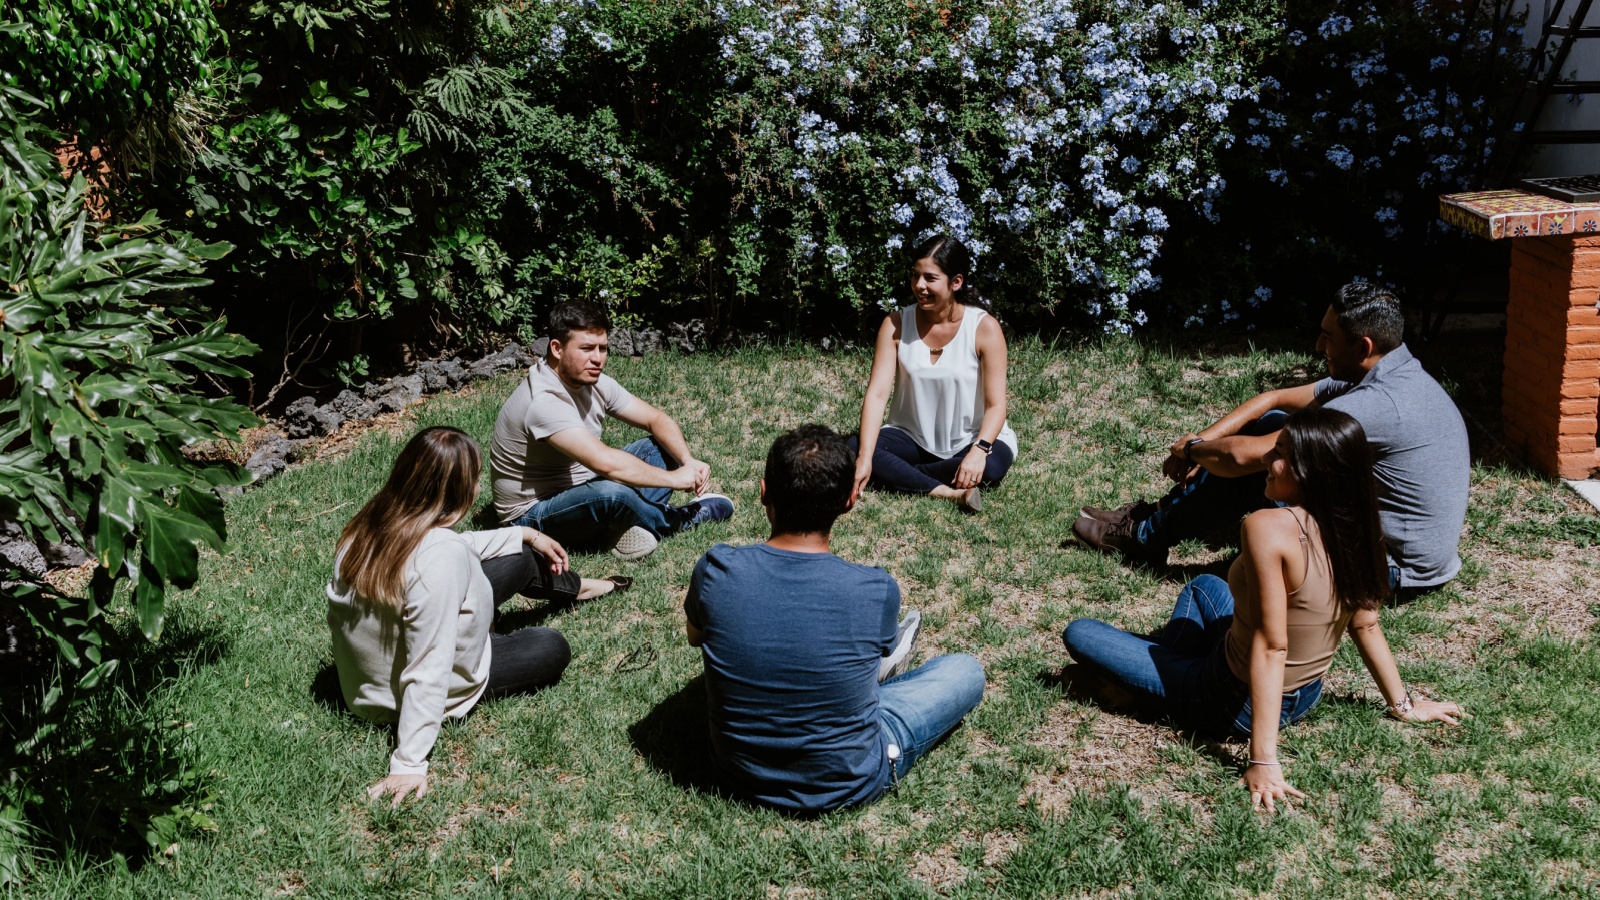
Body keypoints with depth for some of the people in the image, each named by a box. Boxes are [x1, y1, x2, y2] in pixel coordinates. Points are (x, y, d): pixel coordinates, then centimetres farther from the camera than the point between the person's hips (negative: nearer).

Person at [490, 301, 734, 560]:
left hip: (580, 493, 9)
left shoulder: (593, 382, -2)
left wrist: (688, 461, -17)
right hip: (532, 516, -9)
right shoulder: (544, 401, -30)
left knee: (663, 446, 4)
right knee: (611, 492, -37)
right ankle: (683, 518, -7)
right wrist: (673, 478, -29)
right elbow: (605, 463, -39)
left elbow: (656, 419, 3)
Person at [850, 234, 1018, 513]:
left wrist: (979, 450, -36)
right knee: (849, 449, -24)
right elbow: (876, 394, -16)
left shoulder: (984, 328, -13)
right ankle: (945, 493, -30)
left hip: (971, 440, -2)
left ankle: (898, 477, -17)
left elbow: (995, 405, -16)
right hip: (912, 438, 2)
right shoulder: (896, 324, -7)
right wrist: (864, 458, -30)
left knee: (990, 466, -35)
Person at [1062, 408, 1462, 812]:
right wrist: (1402, 703, 13)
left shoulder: (1268, 528, -32)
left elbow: (1271, 647, -32)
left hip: (1235, 704, -8)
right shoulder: (1354, 527, -11)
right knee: (1205, 585, 31)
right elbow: (1365, 625, -1)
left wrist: (1264, 760, -29)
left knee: (1079, 633, 2)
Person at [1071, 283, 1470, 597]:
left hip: (1401, 570, -9)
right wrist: (1201, 443, -2)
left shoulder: (1375, 403, -29)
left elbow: (1245, 455, -28)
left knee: (1255, 466, -11)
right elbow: (1275, 399, 8)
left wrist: (1192, 448, -7)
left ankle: (1146, 535, 9)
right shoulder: (1398, 374, 2)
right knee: (1271, 424, 6)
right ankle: (1165, 514, 16)